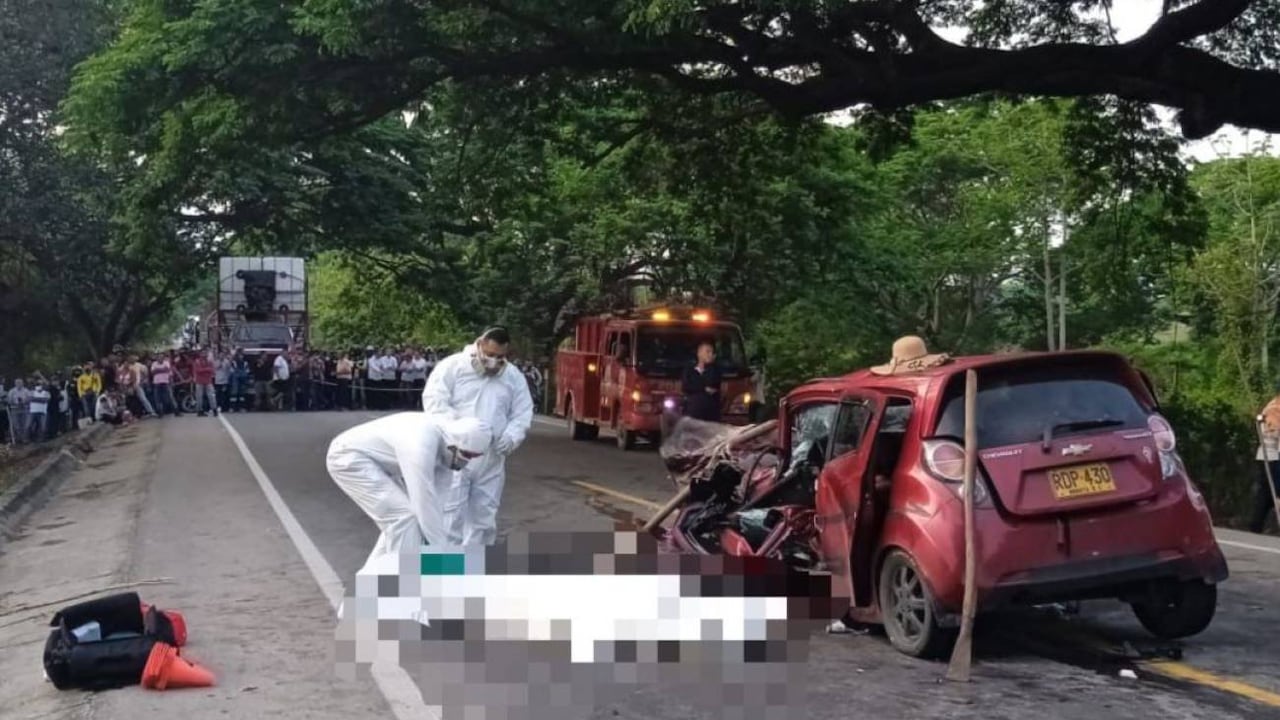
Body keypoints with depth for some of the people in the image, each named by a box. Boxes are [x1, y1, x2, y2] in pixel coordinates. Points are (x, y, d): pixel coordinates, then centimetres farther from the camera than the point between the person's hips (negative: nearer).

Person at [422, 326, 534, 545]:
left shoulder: (514, 377, 8)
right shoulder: (452, 366, -4)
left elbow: (523, 413, 10)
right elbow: (434, 400, -11)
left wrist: (512, 436, -11)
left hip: (492, 460, 4)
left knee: (485, 515, 11)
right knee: (451, 514, -4)